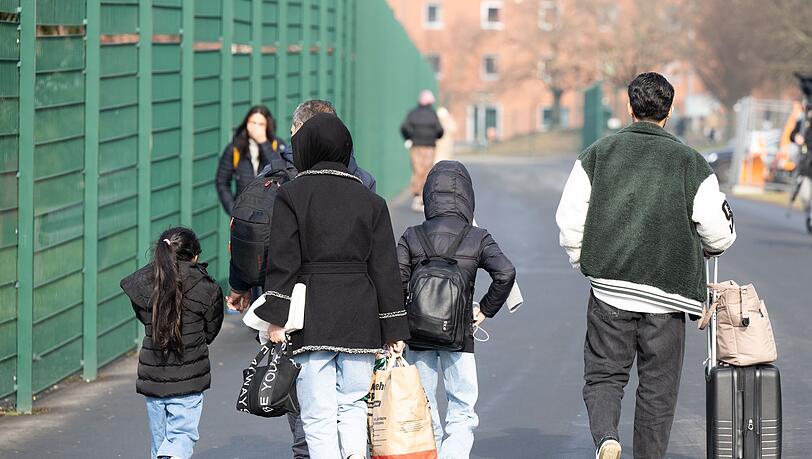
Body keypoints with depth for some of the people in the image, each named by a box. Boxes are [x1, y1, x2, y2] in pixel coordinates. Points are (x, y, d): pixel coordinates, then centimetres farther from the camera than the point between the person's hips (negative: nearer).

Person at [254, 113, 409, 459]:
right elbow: (385, 268, 7)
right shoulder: (369, 200, 8)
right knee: (353, 403, 14)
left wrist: (276, 318, -6)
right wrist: (394, 329, 11)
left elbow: (283, 261, -7)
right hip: (359, 316, 3)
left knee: (317, 412, 0)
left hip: (312, 315, -3)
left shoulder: (291, 195, -1)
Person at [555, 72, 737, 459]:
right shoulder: (690, 162, -1)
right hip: (666, 295, 0)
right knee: (658, 386, 10)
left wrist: (583, 262, 16)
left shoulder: (598, 154, 2)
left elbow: (569, 220, 0)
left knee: (604, 375, 8)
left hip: (609, 292, 1)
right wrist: (710, 247, 22)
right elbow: (719, 232, -1)